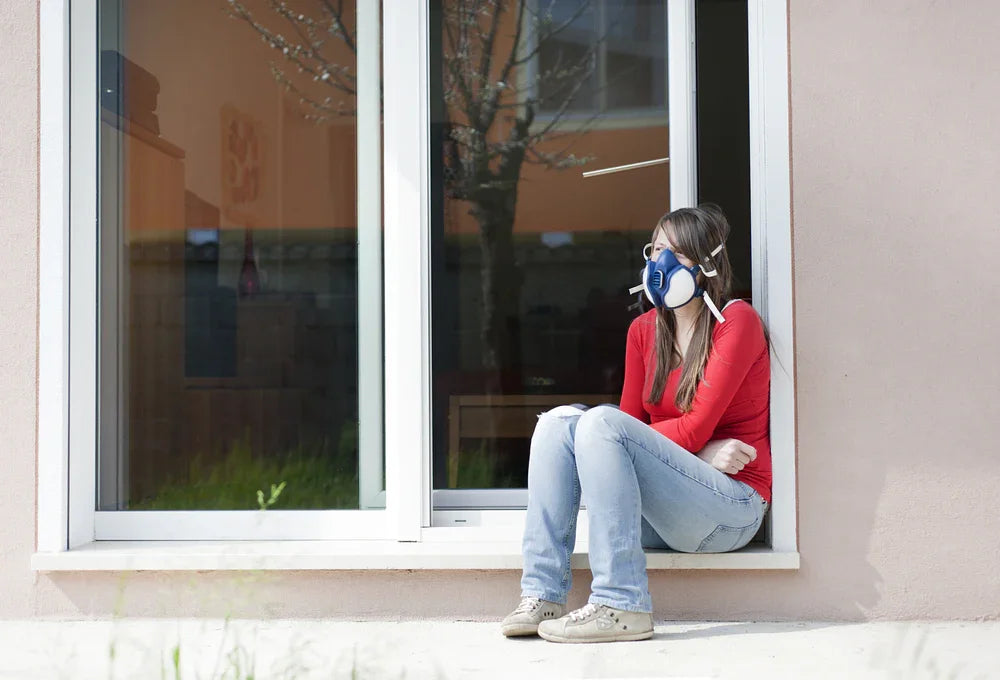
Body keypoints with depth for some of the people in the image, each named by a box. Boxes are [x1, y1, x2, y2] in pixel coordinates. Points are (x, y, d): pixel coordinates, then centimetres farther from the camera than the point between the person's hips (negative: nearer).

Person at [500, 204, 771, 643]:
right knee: (557, 422, -10)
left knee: (601, 423, -26)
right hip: (662, 522, 7)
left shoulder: (737, 322, -6)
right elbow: (633, 421, 6)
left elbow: (696, 427, -14)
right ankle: (543, 595, -17)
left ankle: (622, 607, -29)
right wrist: (700, 453, -12)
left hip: (732, 509, -7)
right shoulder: (644, 330, 13)